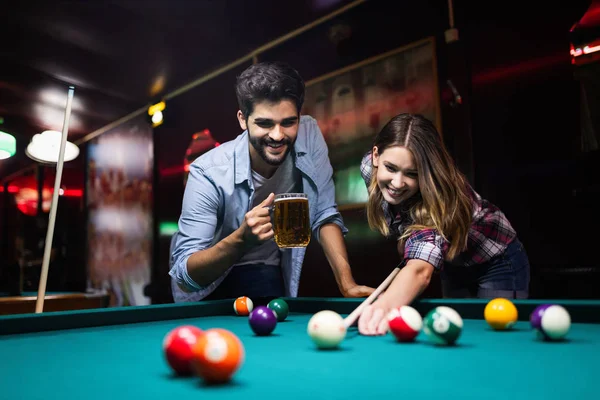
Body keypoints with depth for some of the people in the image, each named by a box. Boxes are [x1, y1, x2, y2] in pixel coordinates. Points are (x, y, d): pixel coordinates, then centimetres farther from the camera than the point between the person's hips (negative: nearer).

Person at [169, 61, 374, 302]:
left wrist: (347, 285, -18)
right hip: (207, 284, -2)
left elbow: (325, 216, -9)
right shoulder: (208, 172, -27)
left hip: (270, 276, 3)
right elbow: (185, 274, -27)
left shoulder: (309, 135, -17)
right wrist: (242, 239, -45)